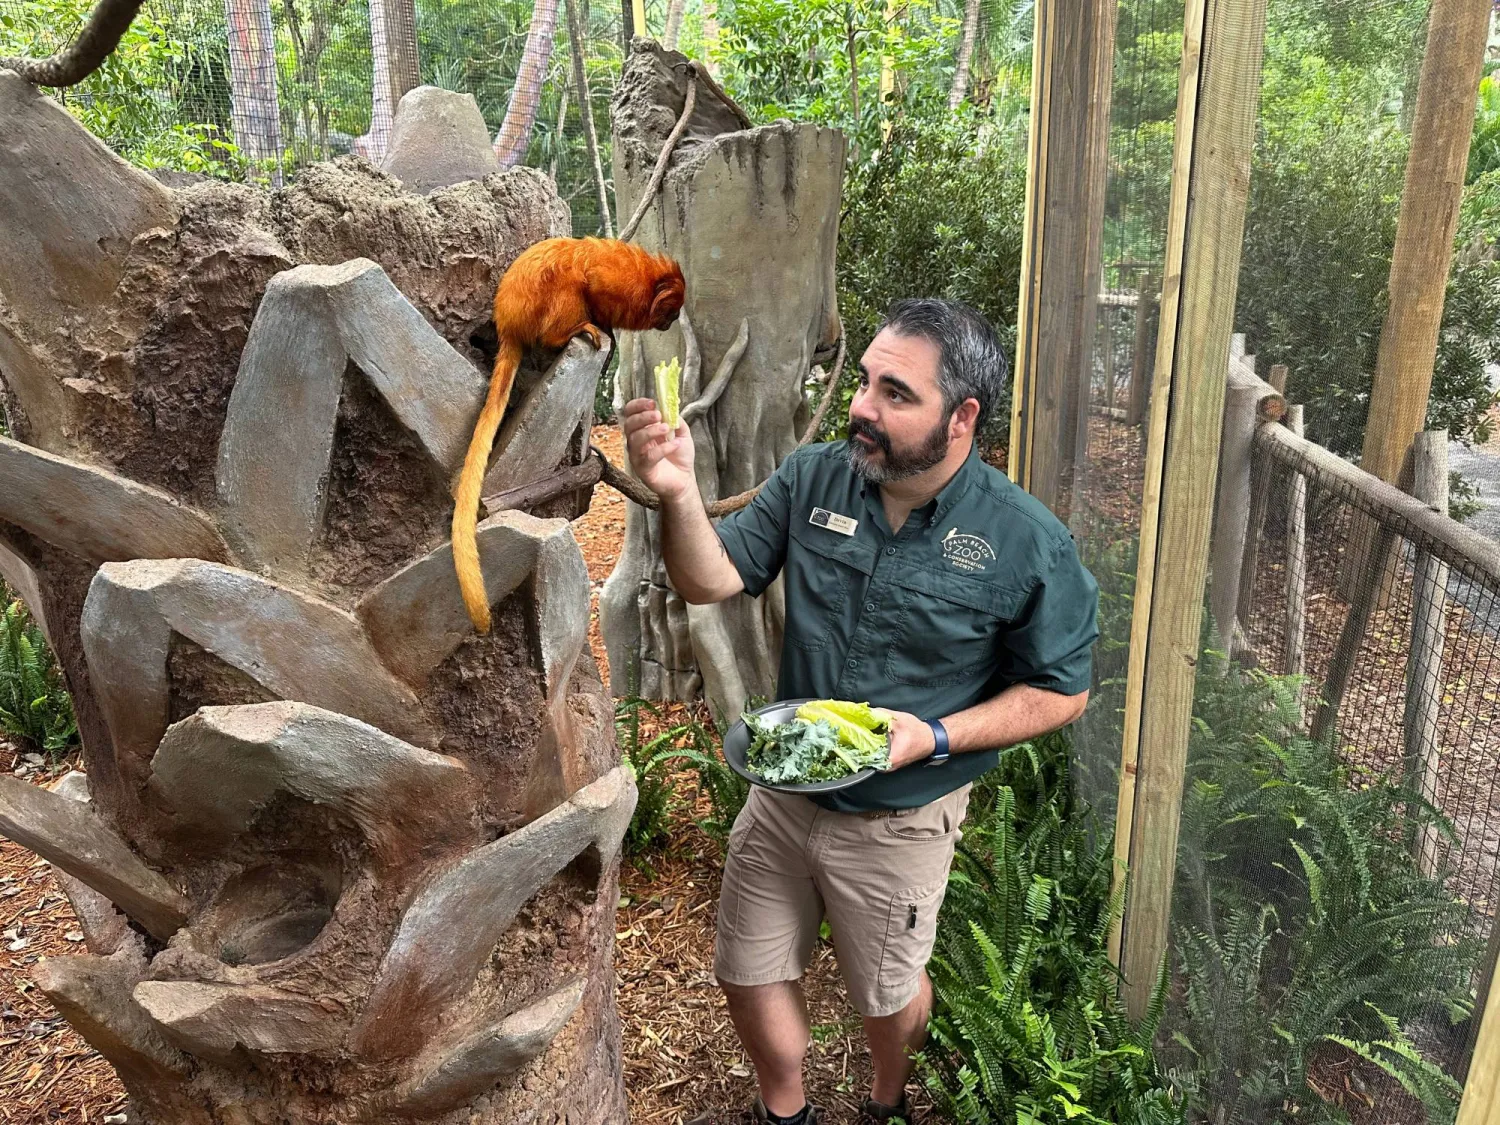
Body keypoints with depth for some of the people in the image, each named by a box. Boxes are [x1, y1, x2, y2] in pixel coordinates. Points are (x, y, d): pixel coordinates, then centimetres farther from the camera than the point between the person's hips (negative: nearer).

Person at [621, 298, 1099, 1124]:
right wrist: (678, 494, -30)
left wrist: (935, 738, -23)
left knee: (885, 993, 22)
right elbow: (711, 581, -11)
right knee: (749, 977, 19)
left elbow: (1061, 691, -11)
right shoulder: (812, 480, -10)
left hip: (899, 821, -3)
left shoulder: (1028, 543, -19)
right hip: (782, 792, 3)